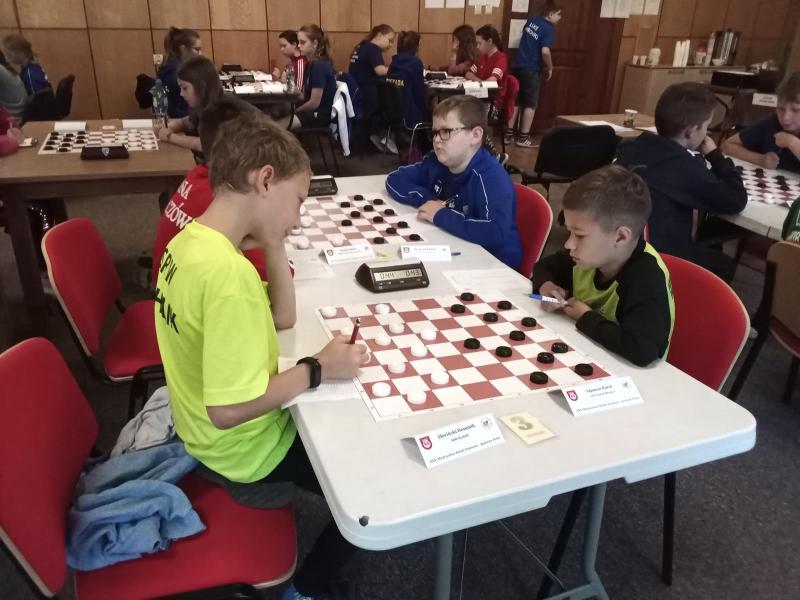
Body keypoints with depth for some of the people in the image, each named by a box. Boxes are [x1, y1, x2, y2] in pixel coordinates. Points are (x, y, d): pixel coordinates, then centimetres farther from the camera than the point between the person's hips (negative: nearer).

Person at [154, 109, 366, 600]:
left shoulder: (190, 240, -5)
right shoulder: (228, 274, -35)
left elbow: (281, 319, 1)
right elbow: (229, 411, -34)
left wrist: (272, 241, -10)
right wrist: (317, 370, -23)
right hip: (246, 451, -9)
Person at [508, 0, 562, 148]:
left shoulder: (531, 21, 10)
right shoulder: (548, 28, -11)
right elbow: (545, 52, -21)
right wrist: (549, 68, -6)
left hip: (518, 65, 7)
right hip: (531, 69, -7)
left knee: (516, 101, 13)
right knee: (530, 104, 2)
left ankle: (509, 134, 14)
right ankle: (523, 137, 3)